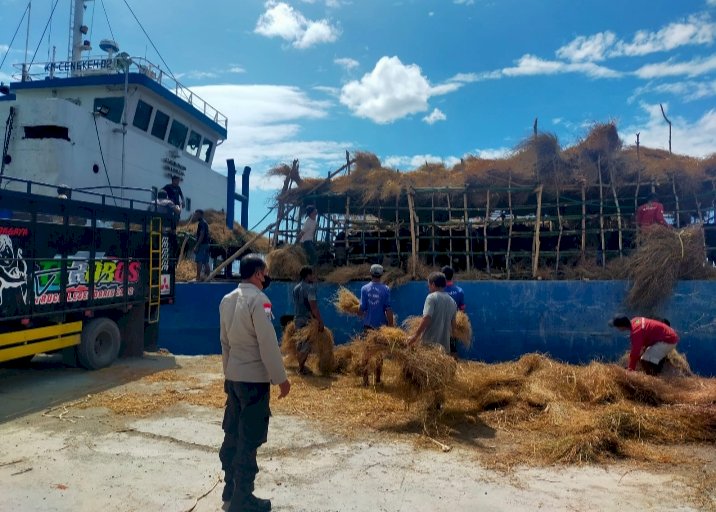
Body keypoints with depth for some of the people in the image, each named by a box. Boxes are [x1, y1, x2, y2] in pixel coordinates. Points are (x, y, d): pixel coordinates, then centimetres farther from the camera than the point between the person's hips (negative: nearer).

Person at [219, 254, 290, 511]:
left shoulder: (227, 300, 7)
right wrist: (281, 378, -11)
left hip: (233, 377, 8)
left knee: (232, 435, 17)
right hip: (254, 378, -8)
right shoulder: (258, 300, -17)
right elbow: (268, 343, -19)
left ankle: (230, 490, 30)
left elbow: (225, 341, 13)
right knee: (249, 441, 2)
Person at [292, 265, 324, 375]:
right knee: (306, 344, 0)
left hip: (297, 318, 9)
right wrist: (320, 321, -20)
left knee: (300, 342, 17)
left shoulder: (296, 288, 11)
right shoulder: (310, 288, -16)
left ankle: (300, 365, 26)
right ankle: (301, 368, 6)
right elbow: (313, 306, -22)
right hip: (307, 320, -9)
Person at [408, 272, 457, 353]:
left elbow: (426, 319, -18)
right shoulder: (452, 301, 12)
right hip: (445, 343, 6)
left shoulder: (432, 297, -8)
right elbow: (453, 324, 15)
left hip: (430, 342, -6)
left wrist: (416, 336, -13)